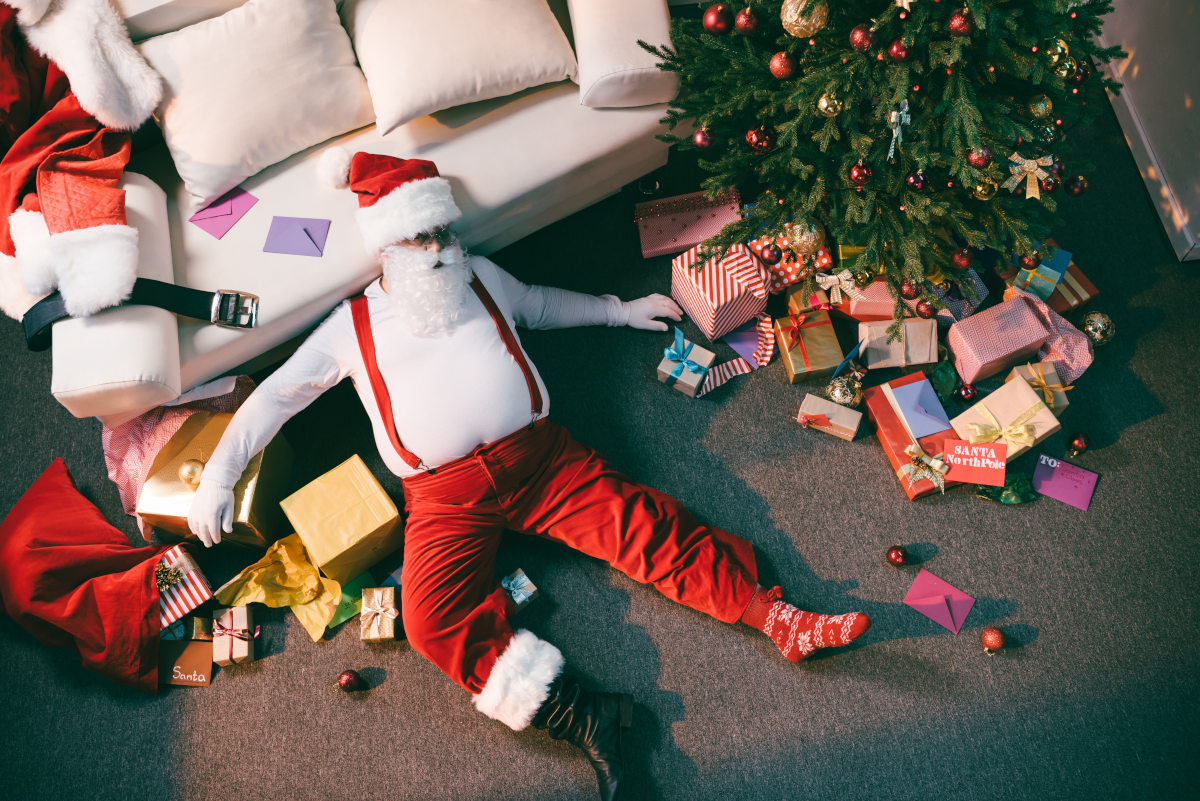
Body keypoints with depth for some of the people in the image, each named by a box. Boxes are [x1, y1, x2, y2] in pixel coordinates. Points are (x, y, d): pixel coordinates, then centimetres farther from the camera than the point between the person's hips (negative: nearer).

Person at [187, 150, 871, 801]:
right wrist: (219, 475, 9)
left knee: (641, 524, -15)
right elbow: (274, 395, 16)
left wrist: (620, 311, 36)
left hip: (536, 454, 2)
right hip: (444, 494, -1)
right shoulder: (352, 326, 11)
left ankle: (776, 618, -16)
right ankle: (579, 716, -28)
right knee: (434, 619, -25)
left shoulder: (481, 276, 18)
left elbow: (541, 304, 37)